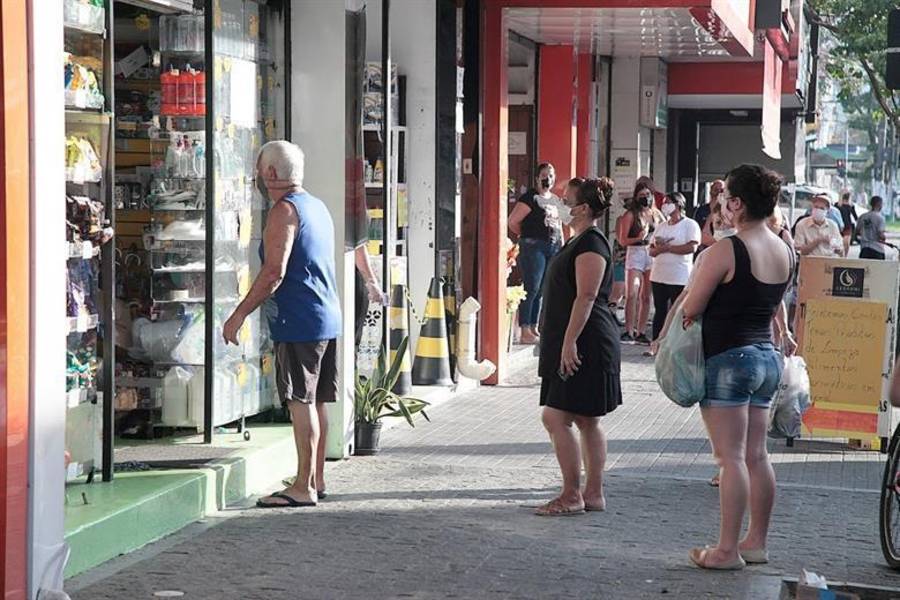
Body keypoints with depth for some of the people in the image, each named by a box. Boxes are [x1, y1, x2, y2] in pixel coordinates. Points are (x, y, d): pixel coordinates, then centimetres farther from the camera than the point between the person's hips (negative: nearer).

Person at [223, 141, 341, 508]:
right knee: (317, 402, 13)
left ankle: (303, 488, -7)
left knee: (301, 402, -8)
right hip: (327, 318, 9)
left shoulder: (284, 210, -11)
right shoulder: (317, 206, 18)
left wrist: (238, 316, -14)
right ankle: (317, 480, 20)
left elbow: (273, 273, -19)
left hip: (299, 323, -9)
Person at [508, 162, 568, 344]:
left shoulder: (556, 200, 17)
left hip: (553, 248, 7)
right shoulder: (530, 197, -7)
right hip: (533, 247, -7)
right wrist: (527, 235, 4)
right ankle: (525, 331, -9)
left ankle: (534, 328, 15)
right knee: (532, 288, -10)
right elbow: (513, 221, -11)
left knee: (542, 290, 9)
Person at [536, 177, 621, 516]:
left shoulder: (591, 243, -15)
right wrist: (565, 343, 24)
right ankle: (593, 494, 16)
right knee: (587, 422, 11)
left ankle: (572, 496, -5)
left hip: (585, 345, -11)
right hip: (579, 345, 11)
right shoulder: (581, 240, 17)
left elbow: (586, 297, -22)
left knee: (555, 418, -10)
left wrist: (569, 342, -24)